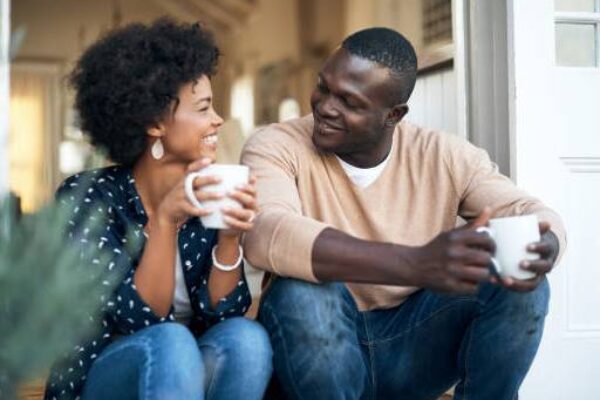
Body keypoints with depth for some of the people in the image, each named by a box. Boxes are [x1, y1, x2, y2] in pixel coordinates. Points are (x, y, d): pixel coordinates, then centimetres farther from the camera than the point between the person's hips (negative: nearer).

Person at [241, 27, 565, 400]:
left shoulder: (444, 156, -3)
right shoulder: (276, 146, -13)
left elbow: (533, 212, -6)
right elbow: (266, 236, -33)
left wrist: (541, 248, -34)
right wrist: (418, 264, -46)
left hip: (413, 344, 2)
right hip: (316, 348, -2)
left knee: (520, 280, -19)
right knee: (303, 291, -34)